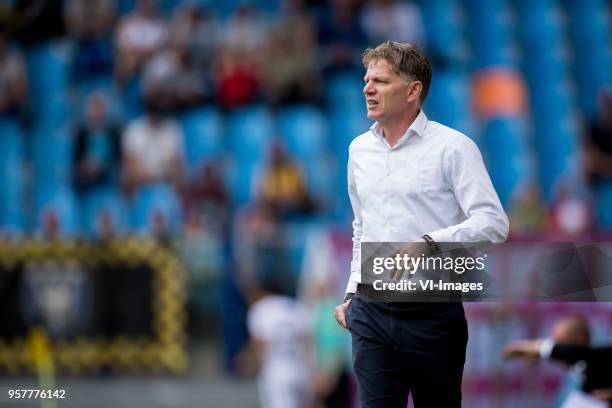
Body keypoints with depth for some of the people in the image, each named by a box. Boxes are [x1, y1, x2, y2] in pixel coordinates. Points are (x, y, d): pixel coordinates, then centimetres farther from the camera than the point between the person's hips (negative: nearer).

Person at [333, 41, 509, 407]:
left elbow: (494, 223, -15)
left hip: (432, 312, -4)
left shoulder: (452, 147, -6)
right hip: (370, 312, 4)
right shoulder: (360, 149, 13)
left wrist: (431, 243, -27)